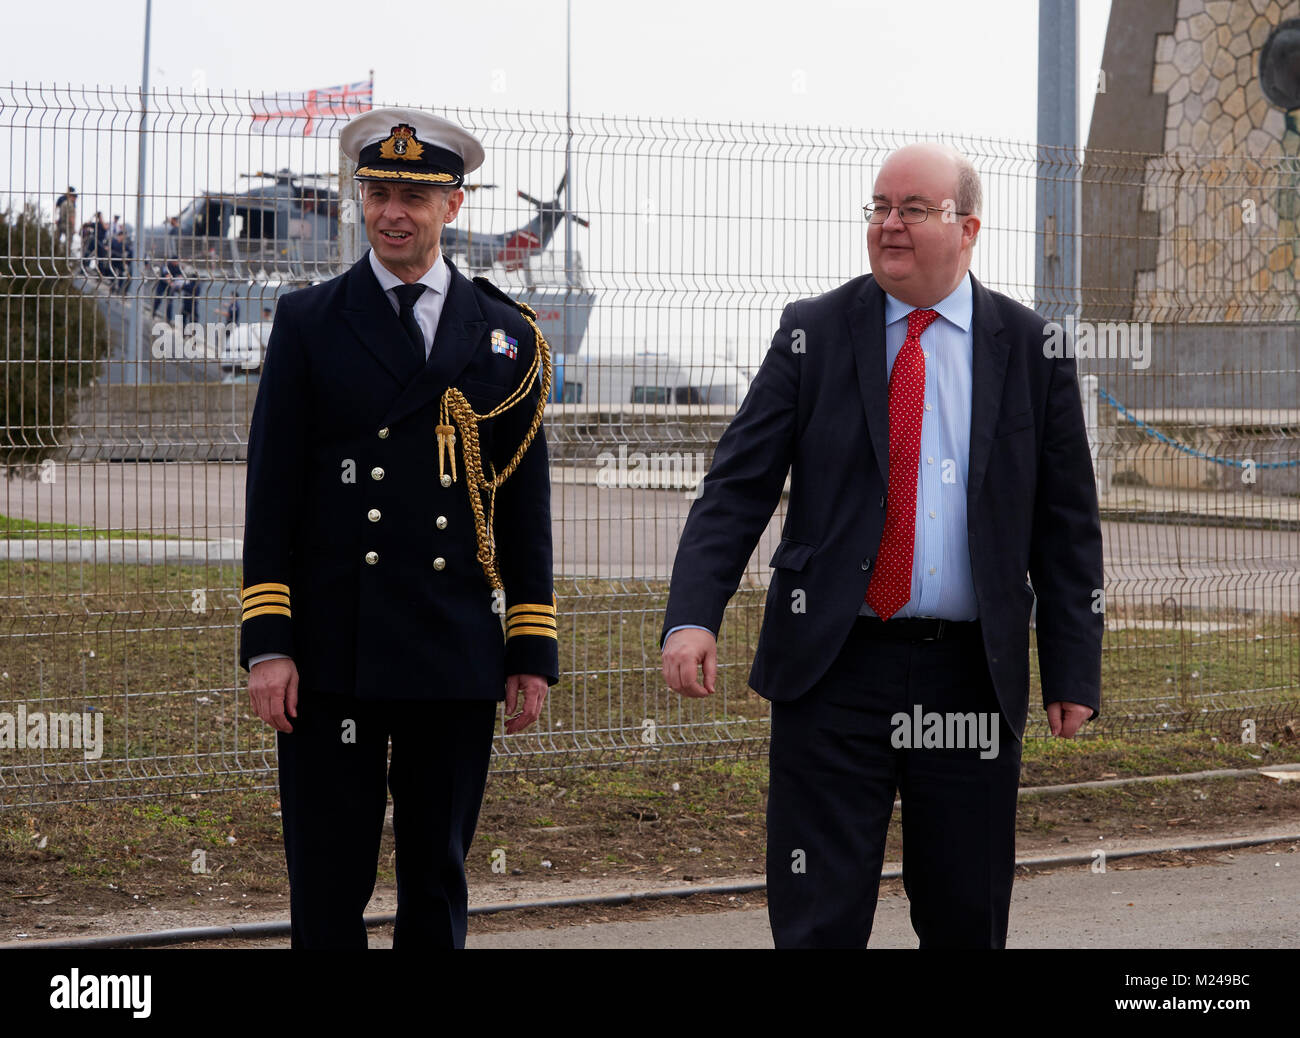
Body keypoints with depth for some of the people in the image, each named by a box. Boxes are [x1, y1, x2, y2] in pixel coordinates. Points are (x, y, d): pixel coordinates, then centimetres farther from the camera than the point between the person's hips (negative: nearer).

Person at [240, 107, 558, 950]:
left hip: (456, 657, 2)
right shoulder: (309, 322, 5)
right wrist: (268, 643, -6)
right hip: (332, 657, -1)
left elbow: (526, 503, 10)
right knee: (328, 888, 0)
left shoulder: (507, 336, 9)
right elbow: (272, 492, 2)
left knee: (438, 884, 9)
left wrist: (534, 651, 5)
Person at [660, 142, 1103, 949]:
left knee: (968, 919, 7)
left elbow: (1067, 525, 6)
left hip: (972, 675, 1)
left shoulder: (1031, 351, 5)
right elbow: (738, 487, -1)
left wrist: (1074, 672, 0)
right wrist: (693, 615, -15)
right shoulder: (814, 335, 4)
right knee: (817, 918, -2)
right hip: (834, 670, -1)